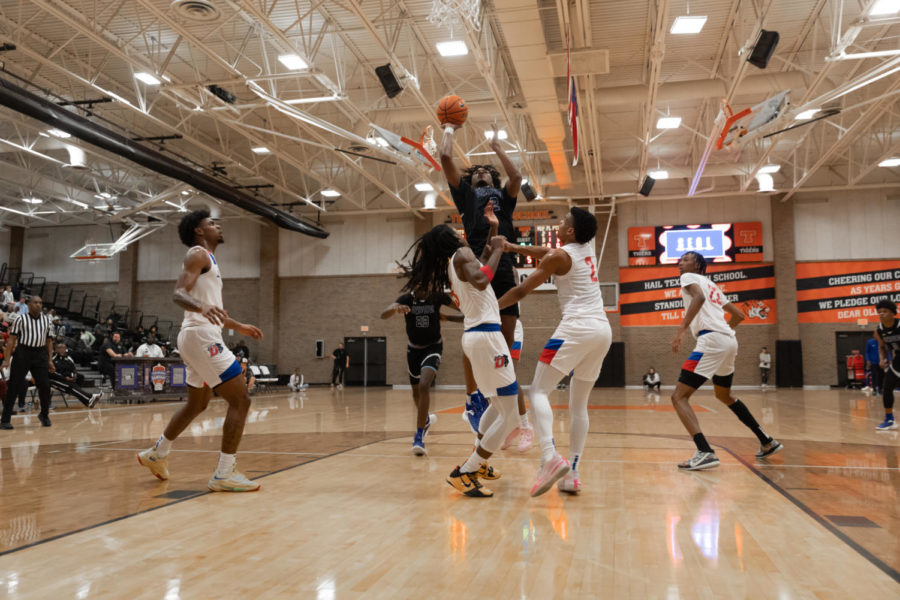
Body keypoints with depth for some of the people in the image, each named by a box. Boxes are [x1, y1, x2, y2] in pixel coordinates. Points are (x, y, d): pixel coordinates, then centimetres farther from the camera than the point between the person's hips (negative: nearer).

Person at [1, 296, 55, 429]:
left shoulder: (46, 320, 11)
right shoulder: (21, 319, 0)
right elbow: (11, 339, -2)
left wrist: (50, 360, 9)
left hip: (40, 354, 3)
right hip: (22, 352, -3)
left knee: (45, 386, -2)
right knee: (14, 387, -2)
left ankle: (44, 415, 18)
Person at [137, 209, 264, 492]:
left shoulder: (208, 259, 23)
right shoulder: (198, 254, -6)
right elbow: (178, 293, -20)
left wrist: (238, 326, 37)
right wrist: (201, 306, -40)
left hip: (201, 337, 11)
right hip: (201, 336, -11)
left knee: (197, 404, 24)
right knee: (240, 399, -12)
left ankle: (157, 453, 37)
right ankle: (224, 474, -11)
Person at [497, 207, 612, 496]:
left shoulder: (558, 257, -3)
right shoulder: (587, 247, 17)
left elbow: (521, 291, 1)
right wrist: (514, 247, 31)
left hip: (577, 327, -8)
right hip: (603, 330, 8)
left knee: (539, 391, -6)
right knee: (579, 404, 11)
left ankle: (551, 458, -26)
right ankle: (572, 474, 8)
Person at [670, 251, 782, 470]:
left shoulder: (689, 277, 7)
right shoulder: (712, 286, 29)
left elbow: (699, 296, -17)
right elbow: (739, 315, 32)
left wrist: (681, 330, -23)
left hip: (711, 340, -9)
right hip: (729, 340, 9)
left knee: (679, 396, -10)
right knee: (724, 395, 30)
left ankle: (705, 453, -27)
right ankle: (767, 443, 34)